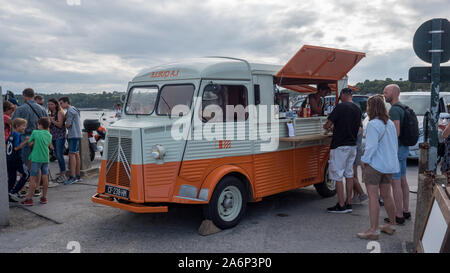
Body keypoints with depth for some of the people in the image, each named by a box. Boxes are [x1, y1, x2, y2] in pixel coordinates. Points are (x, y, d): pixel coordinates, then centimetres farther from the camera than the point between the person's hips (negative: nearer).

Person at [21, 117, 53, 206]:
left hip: (36, 158, -4)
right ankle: (44, 197, 15)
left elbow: (29, 143, 3)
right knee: (45, 178, 8)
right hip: (46, 158, 4)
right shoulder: (49, 135, 7)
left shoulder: (35, 132, -5)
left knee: (32, 178, 1)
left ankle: (29, 199, 3)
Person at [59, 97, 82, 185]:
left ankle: (72, 177, -13)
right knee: (76, 154, 10)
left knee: (72, 154, -12)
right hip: (76, 134, 10)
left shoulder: (70, 111, -12)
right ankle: (78, 175, 14)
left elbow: (67, 125, -13)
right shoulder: (73, 109, 20)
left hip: (74, 135, -10)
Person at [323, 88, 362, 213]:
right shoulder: (358, 109, 9)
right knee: (349, 174, 13)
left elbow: (328, 124, -13)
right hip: (352, 145, 8)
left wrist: (325, 126, 11)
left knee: (338, 176, -1)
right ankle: (348, 203, 18)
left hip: (340, 146, -7)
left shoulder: (340, 107, -14)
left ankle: (341, 205, 2)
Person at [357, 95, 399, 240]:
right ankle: (391, 225, 31)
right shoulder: (390, 124, 10)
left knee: (373, 197, -4)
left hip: (375, 164, -8)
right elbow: (395, 145, 16)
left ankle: (373, 230, -1)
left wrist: (364, 160, -9)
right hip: (389, 165, 9)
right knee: (386, 195, 19)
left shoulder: (373, 124, -16)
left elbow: (372, 146, -21)